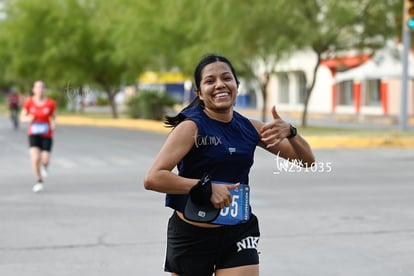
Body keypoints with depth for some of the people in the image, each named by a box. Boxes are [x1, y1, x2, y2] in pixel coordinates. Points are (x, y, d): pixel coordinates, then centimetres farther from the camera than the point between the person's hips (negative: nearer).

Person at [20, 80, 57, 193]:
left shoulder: (50, 103, -8)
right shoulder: (29, 102, -8)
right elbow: (22, 117, 2)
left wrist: (53, 124, -16)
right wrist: (28, 118, -21)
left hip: (46, 135, 0)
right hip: (33, 134, 0)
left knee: (45, 160, -5)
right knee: (35, 159, -18)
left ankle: (44, 166, 36)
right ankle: (39, 182, 3)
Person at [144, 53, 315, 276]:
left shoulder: (250, 128, 3)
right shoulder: (191, 127, -11)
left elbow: (306, 160, 7)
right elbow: (152, 178, -21)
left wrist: (289, 132, -13)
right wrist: (206, 187, -28)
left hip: (239, 235, 3)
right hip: (192, 236, -3)